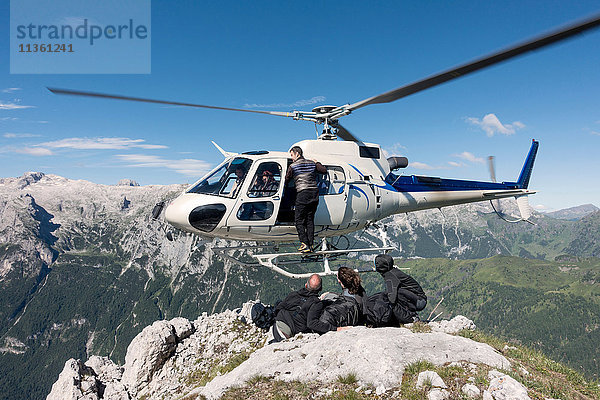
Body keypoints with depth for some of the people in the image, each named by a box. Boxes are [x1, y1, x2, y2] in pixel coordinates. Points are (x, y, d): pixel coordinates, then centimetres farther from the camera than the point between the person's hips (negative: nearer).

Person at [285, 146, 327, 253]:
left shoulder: (293, 166, 0)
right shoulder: (312, 163, 12)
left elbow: (287, 179, 10)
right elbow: (324, 170, 16)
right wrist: (317, 163, 32)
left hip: (303, 193, -5)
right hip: (314, 193, 6)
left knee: (299, 220, 2)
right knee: (310, 220, 12)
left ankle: (305, 244, -6)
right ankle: (310, 245, 12)